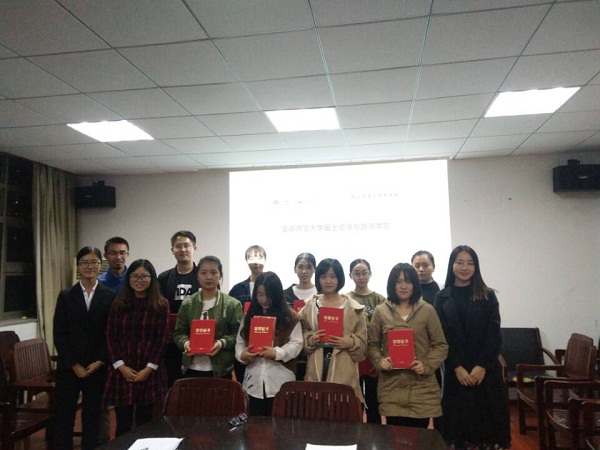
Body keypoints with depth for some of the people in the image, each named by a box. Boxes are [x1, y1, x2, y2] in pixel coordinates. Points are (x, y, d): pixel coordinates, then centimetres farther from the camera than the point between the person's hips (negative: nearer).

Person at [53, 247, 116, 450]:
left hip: (98, 367, -1)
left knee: (92, 417, 7)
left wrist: (99, 362, -9)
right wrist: (74, 365, -7)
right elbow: (59, 334, 0)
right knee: (63, 416, 5)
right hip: (69, 367, 1)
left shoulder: (110, 296, 0)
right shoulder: (66, 296, 3)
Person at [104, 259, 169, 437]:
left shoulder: (161, 305, 0)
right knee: (123, 424, 3)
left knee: (145, 423, 5)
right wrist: (121, 366, -7)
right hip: (122, 371, 1)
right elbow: (111, 337, 3)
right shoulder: (118, 303, 6)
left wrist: (149, 368, -9)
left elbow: (162, 339, -3)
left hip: (149, 372, -1)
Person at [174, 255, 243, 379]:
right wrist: (185, 343, -14)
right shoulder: (187, 303, 6)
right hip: (192, 369, 2)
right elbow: (179, 333, 7)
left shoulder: (232, 304, -1)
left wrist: (222, 343, -20)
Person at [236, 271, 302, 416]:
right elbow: (240, 342, 8)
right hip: (255, 379, 3)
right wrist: (241, 354, -12)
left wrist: (277, 353, -20)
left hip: (280, 380, -3)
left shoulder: (290, 316, 0)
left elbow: (296, 343, -6)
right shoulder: (249, 316, 11)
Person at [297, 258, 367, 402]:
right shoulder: (309, 306, 9)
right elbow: (301, 337, 13)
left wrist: (350, 343, -14)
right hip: (316, 371, 2)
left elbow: (362, 343, 6)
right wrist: (310, 339, -7)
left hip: (344, 373, -1)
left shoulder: (354, 308, 3)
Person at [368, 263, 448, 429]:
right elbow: (373, 344, 8)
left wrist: (427, 365, -11)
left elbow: (441, 345, 4)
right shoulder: (381, 311, 4)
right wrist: (380, 361, -10)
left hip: (421, 387, 0)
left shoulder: (427, 310, 2)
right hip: (391, 387, 0)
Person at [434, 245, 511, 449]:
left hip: (486, 369, 0)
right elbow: (442, 336, -2)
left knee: (487, 415, 2)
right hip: (455, 370, 0)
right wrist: (457, 367, -10)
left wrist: (482, 366, -11)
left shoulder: (487, 296, 2)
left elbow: (494, 335, -2)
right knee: (459, 416, 3)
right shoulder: (442, 297, 2)